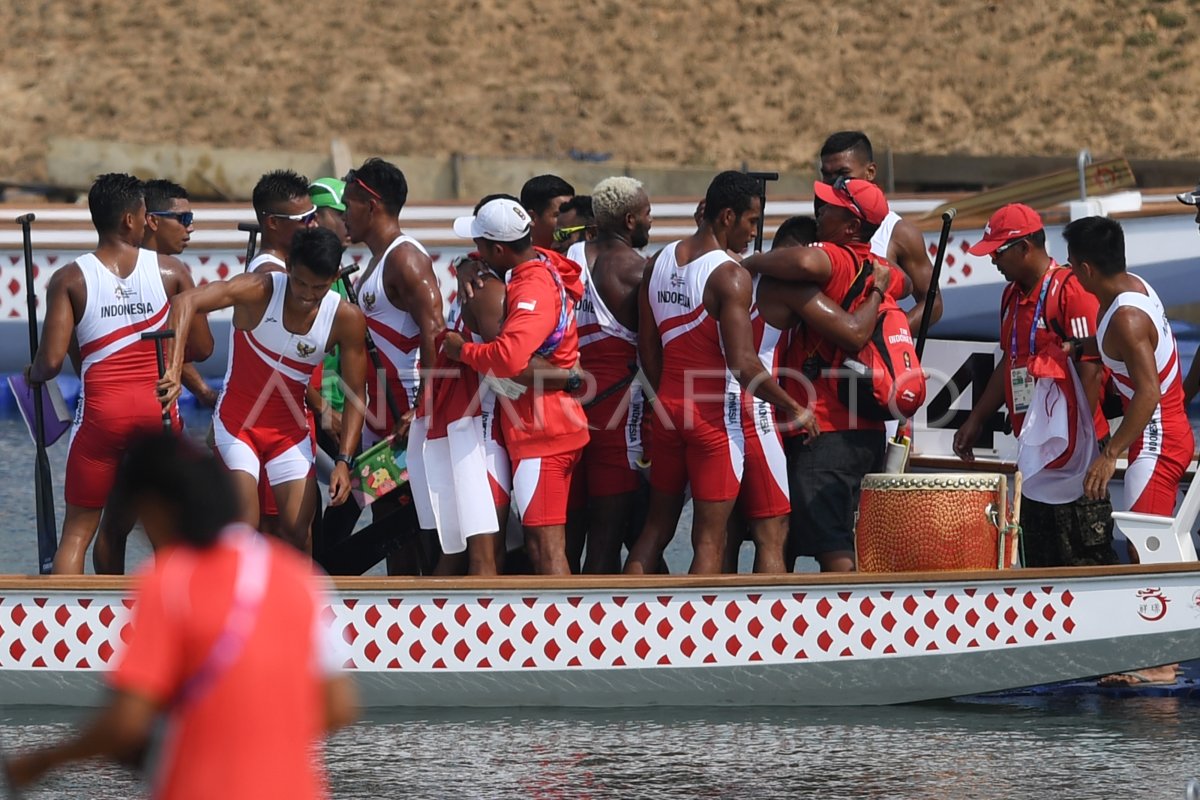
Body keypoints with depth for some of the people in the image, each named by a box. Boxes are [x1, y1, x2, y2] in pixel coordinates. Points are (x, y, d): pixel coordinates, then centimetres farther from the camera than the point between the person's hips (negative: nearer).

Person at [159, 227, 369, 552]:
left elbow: (355, 394, -5)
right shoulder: (259, 291, -22)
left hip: (291, 427, 3)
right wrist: (174, 368, -48)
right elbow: (187, 302, -35)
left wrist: (344, 461, -15)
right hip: (236, 423, -3)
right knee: (243, 531, -16)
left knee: (297, 530, -4)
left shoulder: (346, 319, -12)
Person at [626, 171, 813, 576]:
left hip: (668, 407, 7)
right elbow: (744, 365, -21)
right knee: (710, 539, -2)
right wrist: (793, 408, -11)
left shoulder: (657, 264, 6)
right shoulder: (730, 276, -16)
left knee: (657, 525, 15)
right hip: (715, 416, -7)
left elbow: (648, 348, 11)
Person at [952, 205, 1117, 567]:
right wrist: (975, 421, 23)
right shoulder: (1012, 296, 15)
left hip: (1072, 462, -9)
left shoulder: (1071, 290, -13)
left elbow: (1091, 370, -17)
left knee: (1087, 561, -9)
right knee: (1039, 568, 10)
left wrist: (1085, 441, -20)